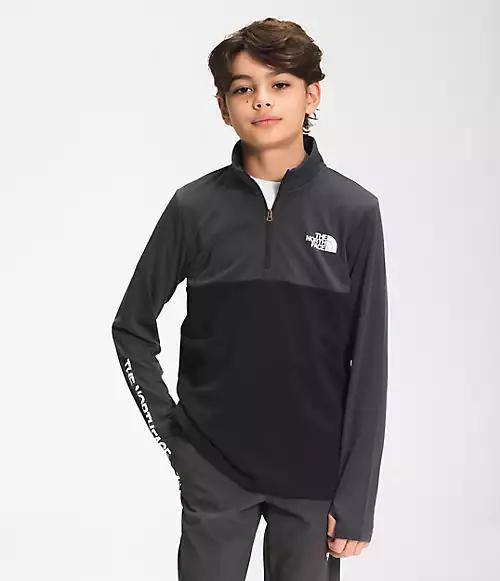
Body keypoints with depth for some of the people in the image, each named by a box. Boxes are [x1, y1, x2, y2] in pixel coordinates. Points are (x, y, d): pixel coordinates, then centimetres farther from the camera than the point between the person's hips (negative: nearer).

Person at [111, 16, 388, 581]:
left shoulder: (354, 211, -5)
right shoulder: (194, 207, -4)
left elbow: (368, 363, -3)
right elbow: (132, 327, 7)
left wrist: (356, 499, -5)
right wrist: (169, 429, 0)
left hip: (313, 471, 0)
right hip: (213, 470, 0)